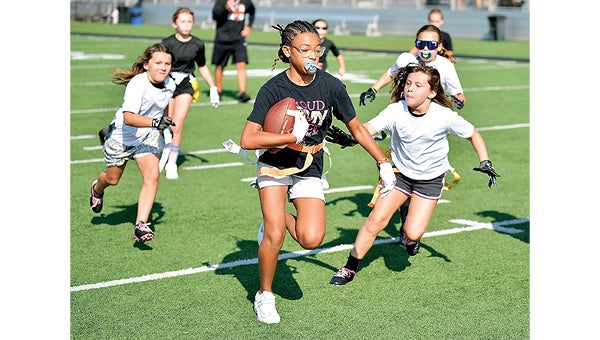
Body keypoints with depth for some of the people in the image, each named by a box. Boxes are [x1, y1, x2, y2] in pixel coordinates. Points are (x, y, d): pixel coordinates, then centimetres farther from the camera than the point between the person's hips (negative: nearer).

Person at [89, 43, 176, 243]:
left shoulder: (169, 85, -12)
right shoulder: (137, 84, -33)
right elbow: (128, 118, -45)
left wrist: (164, 124, 22)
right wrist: (154, 122, -58)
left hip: (149, 136, 4)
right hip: (121, 136, -4)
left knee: (152, 176, -19)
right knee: (112, 179, 18)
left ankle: (141, 225, -16)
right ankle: (97, 188, 56)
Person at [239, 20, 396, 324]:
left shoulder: (331, 86, -9)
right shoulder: (273, 89, -16)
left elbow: (357, 129, 5)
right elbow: (247, 140, -21)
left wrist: (384, 163, 6)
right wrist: (292, 137, -27)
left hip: (309, 170, 2)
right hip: (274, 165, -2)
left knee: (311, 239, -17)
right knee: (274, 236, -15)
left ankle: (279, 218, 17)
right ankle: (264, 296, 11)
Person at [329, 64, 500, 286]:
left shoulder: (445, 116, -19)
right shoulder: (396, 110, -20)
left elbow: (473, 134, -2)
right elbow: (368, 128, -34)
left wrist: (485, 163, -10)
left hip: (430, 179, -1)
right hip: (399, 173, 1)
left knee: (413, 233, -11)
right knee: (376, 220, -9)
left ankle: (409, 236, 29)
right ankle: (350, 268, 7)